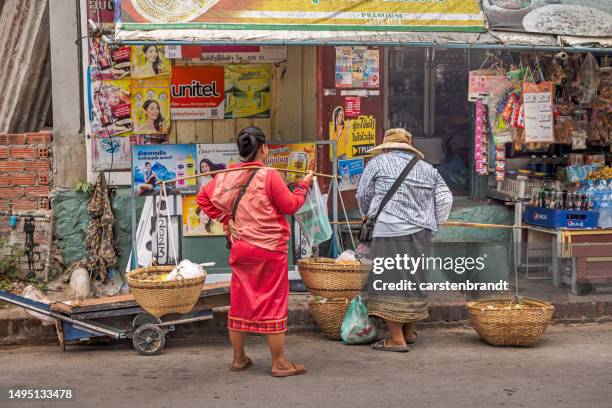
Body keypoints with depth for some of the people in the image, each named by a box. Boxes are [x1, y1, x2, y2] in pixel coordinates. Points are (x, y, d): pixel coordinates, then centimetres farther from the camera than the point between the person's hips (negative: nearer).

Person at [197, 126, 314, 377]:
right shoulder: (269, 176, -15)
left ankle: (239, 358, 23)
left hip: (240, 248, 5)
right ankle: (279, 363, 9)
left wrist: (225, 218, 10)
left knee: (240, 302, 13)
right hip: (269, 248, -5)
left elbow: (203, 197, 9)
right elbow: (291, 206, -9)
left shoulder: (225, 176, 1)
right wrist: (304, 185, 6)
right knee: (273, 302, 3)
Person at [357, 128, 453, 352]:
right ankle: (409, 331, 28)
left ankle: (396, 339, -2)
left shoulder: (378, 162, 3)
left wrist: (370, 215, 27)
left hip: (391, 231, -5)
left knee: (389, 281, 0)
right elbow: (445, 199, 10)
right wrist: (431, 224, 19)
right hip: (420, 233, 6)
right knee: (413, 279, 16)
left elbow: (363, 196, 8)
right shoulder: (427, 168, 15)